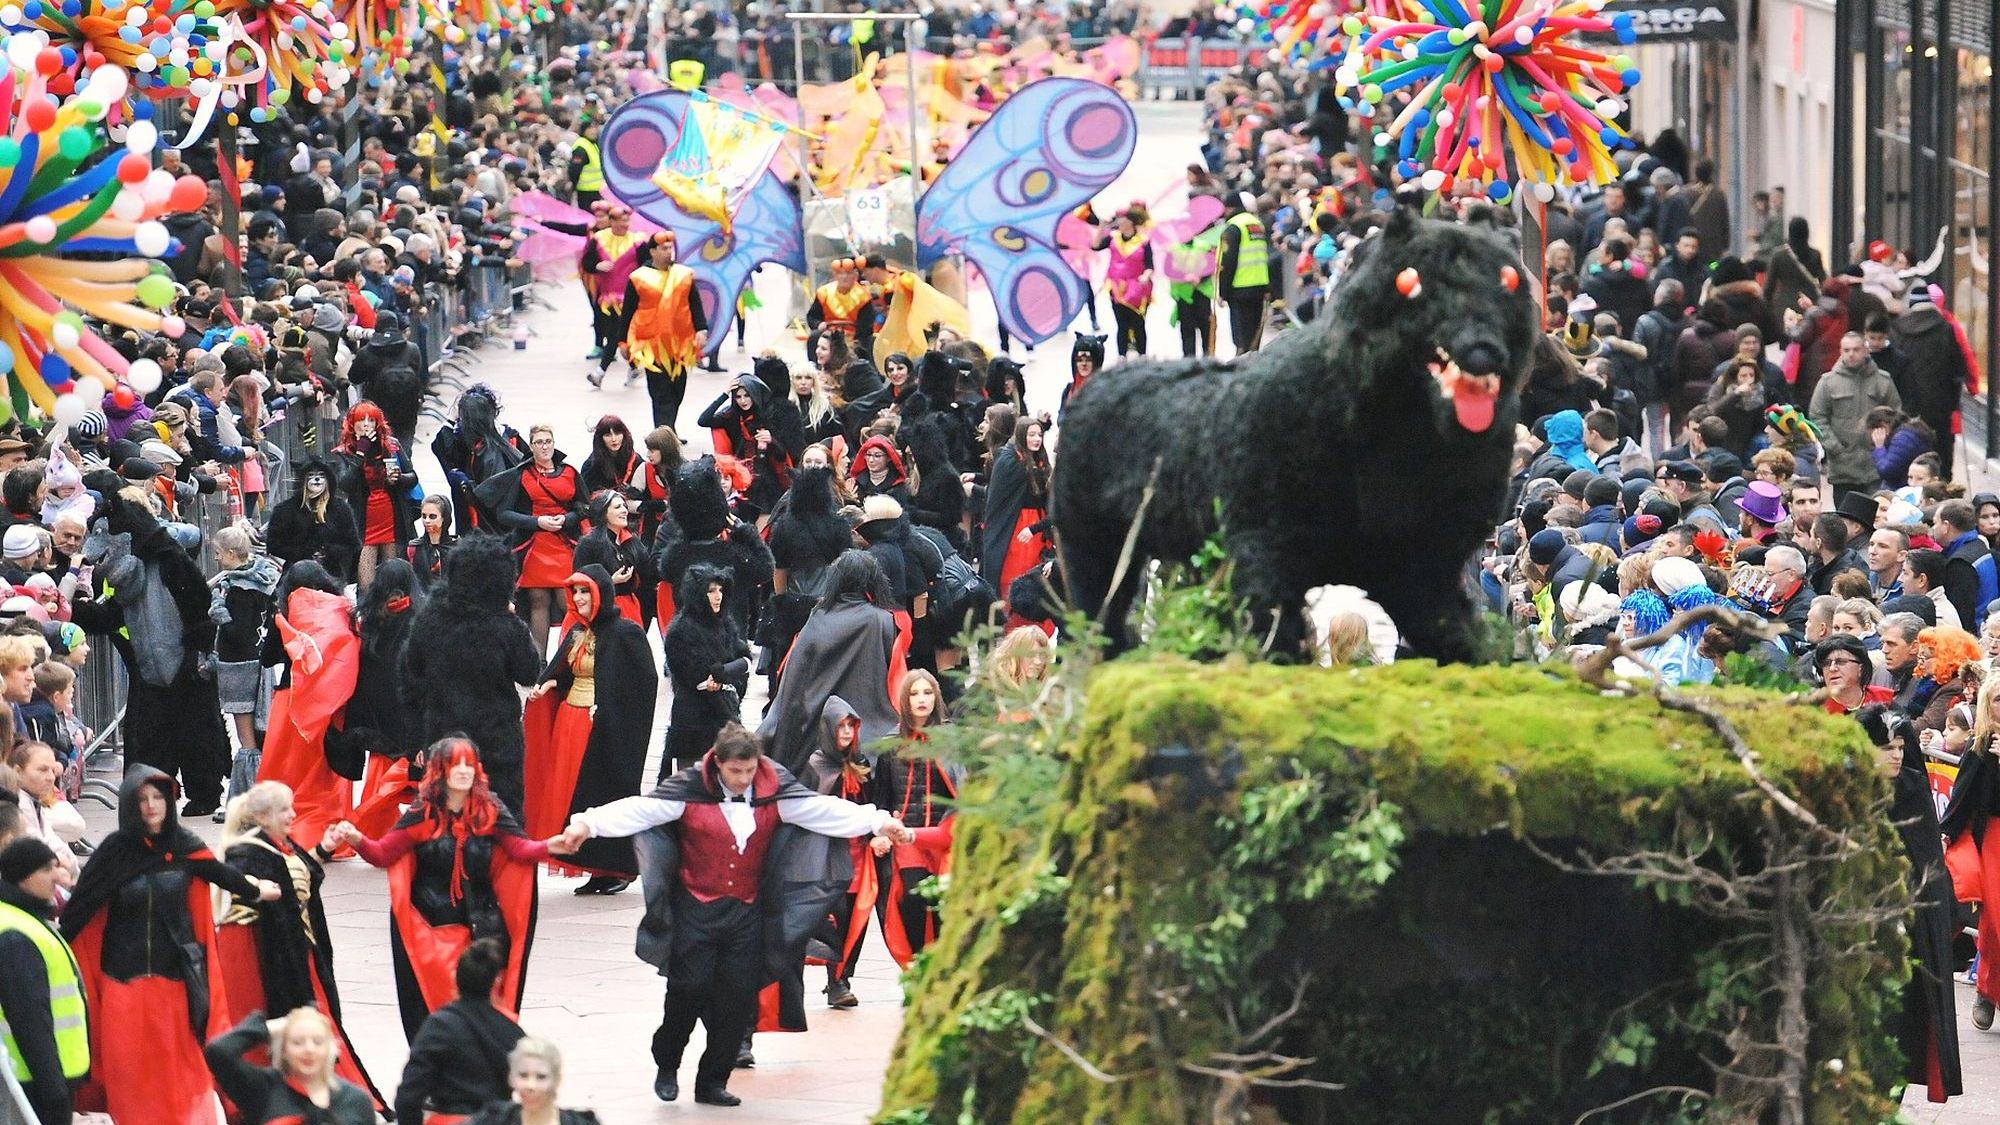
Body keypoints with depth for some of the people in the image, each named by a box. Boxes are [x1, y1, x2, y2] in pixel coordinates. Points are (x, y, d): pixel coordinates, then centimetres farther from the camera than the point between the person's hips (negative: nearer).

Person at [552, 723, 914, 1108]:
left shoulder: (774, 790, -1)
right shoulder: (691, 788, -10)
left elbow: (822, 809, -7)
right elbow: (641, 809, -19)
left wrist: (880, 823, -18)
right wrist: (587, 823, -33)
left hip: (747, 914, 3)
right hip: (696, 913, -3)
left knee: (737, 1000, 2)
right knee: (689, 990, -3)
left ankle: (713, 1082, 14)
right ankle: (666, 1067, 20)